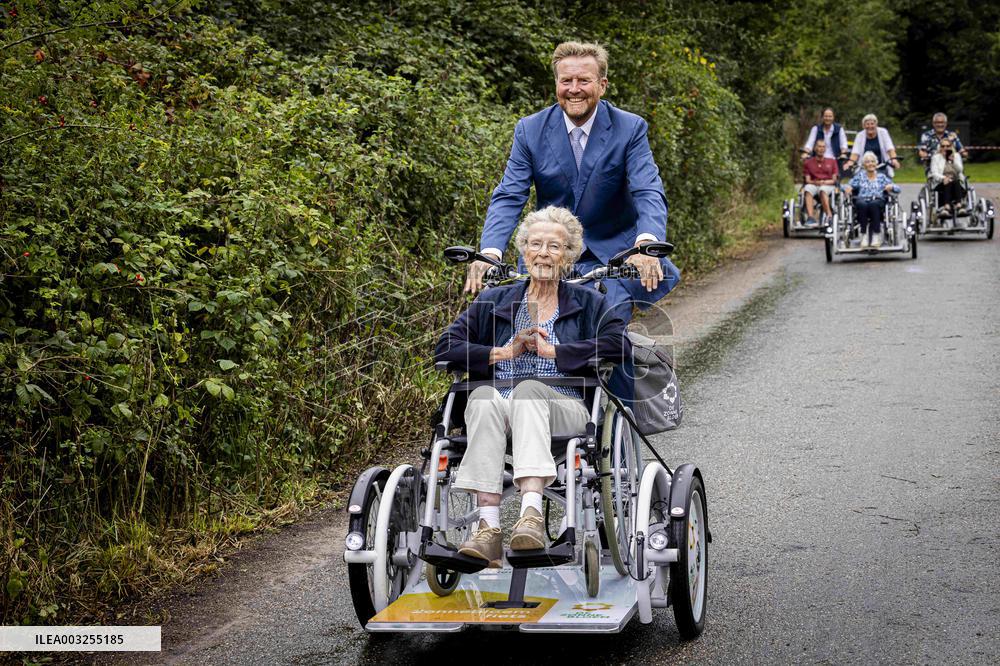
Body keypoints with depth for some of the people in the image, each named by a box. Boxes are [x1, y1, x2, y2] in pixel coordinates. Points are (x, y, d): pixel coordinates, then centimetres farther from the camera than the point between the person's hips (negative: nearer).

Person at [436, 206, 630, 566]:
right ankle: (488, 527, -45)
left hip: (564, 411, -1)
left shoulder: (587, 303, 17)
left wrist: (552, 350, -5)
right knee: (484, 398, -34)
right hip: (497, 412, 2)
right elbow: (445, 348, 10)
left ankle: (532, 514, -51)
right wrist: (504, 353, -1)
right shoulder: (494, 302, 21)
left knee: (529, 390, -35)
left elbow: (619, 345, -4)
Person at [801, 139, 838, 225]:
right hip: (813, 185, 1)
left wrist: (824, 182, -10)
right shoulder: (808, 162, 15)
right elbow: (807, 180, 8)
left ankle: (829, 216, -44)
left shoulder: (832, 161, 15)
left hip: (828, 186, -1)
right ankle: (810, 217, -46)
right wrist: (815, 182, -13)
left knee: (822, 190, -38)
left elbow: (834, 180, 10)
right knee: (808, 189, -36)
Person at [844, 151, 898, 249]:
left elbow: (897, 189, 16)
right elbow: (850, 185, 12)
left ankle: (876, 235, -37)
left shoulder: (882, 176, 23)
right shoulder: (860, 175, 24)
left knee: (873, 204, -37)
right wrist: (848, 188, -12)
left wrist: (891, 186, -7)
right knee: (862, 204, -37)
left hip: (878, 200, 0)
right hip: (862, 200, 0)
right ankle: (864, 234, -34)